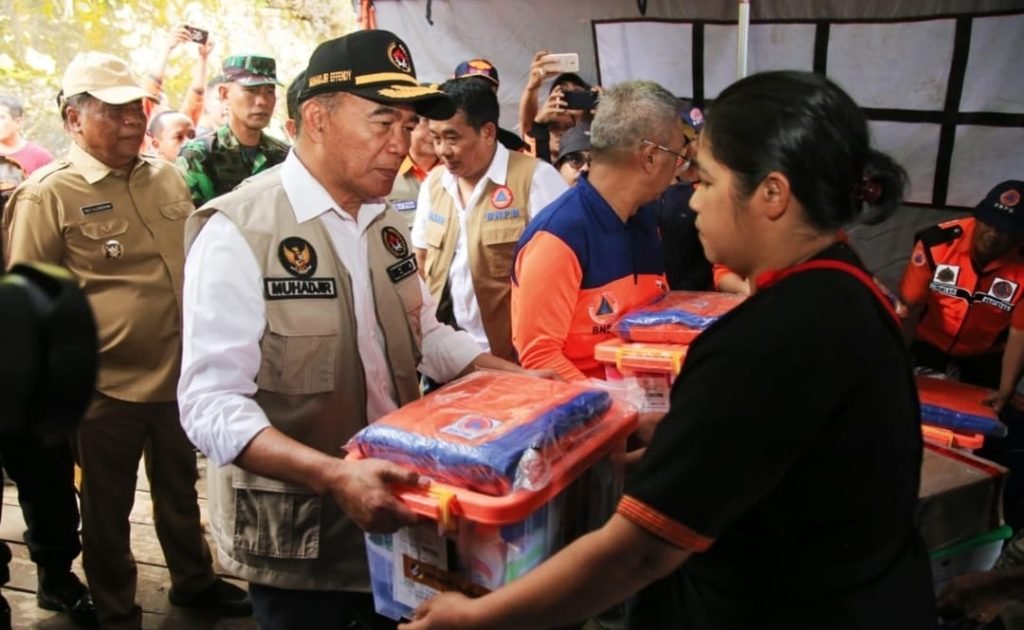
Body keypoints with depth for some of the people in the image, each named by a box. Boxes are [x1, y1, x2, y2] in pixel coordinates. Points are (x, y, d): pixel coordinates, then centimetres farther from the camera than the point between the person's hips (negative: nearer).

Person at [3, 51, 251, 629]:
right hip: (105, 385, -5)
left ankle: (195, 580, 41)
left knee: (180, 489, 21)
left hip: (180, 373, 5)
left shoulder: (167, 177, 6)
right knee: (108, 508, 12)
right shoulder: (47, 195, -11)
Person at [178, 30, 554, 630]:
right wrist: (334, 475, -35)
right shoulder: (238, 231, -19)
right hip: (296, 535, -7)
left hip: (392, 513, 7)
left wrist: (519, 379, 2)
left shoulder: (386, 224, 5)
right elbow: (211, 404, -23)